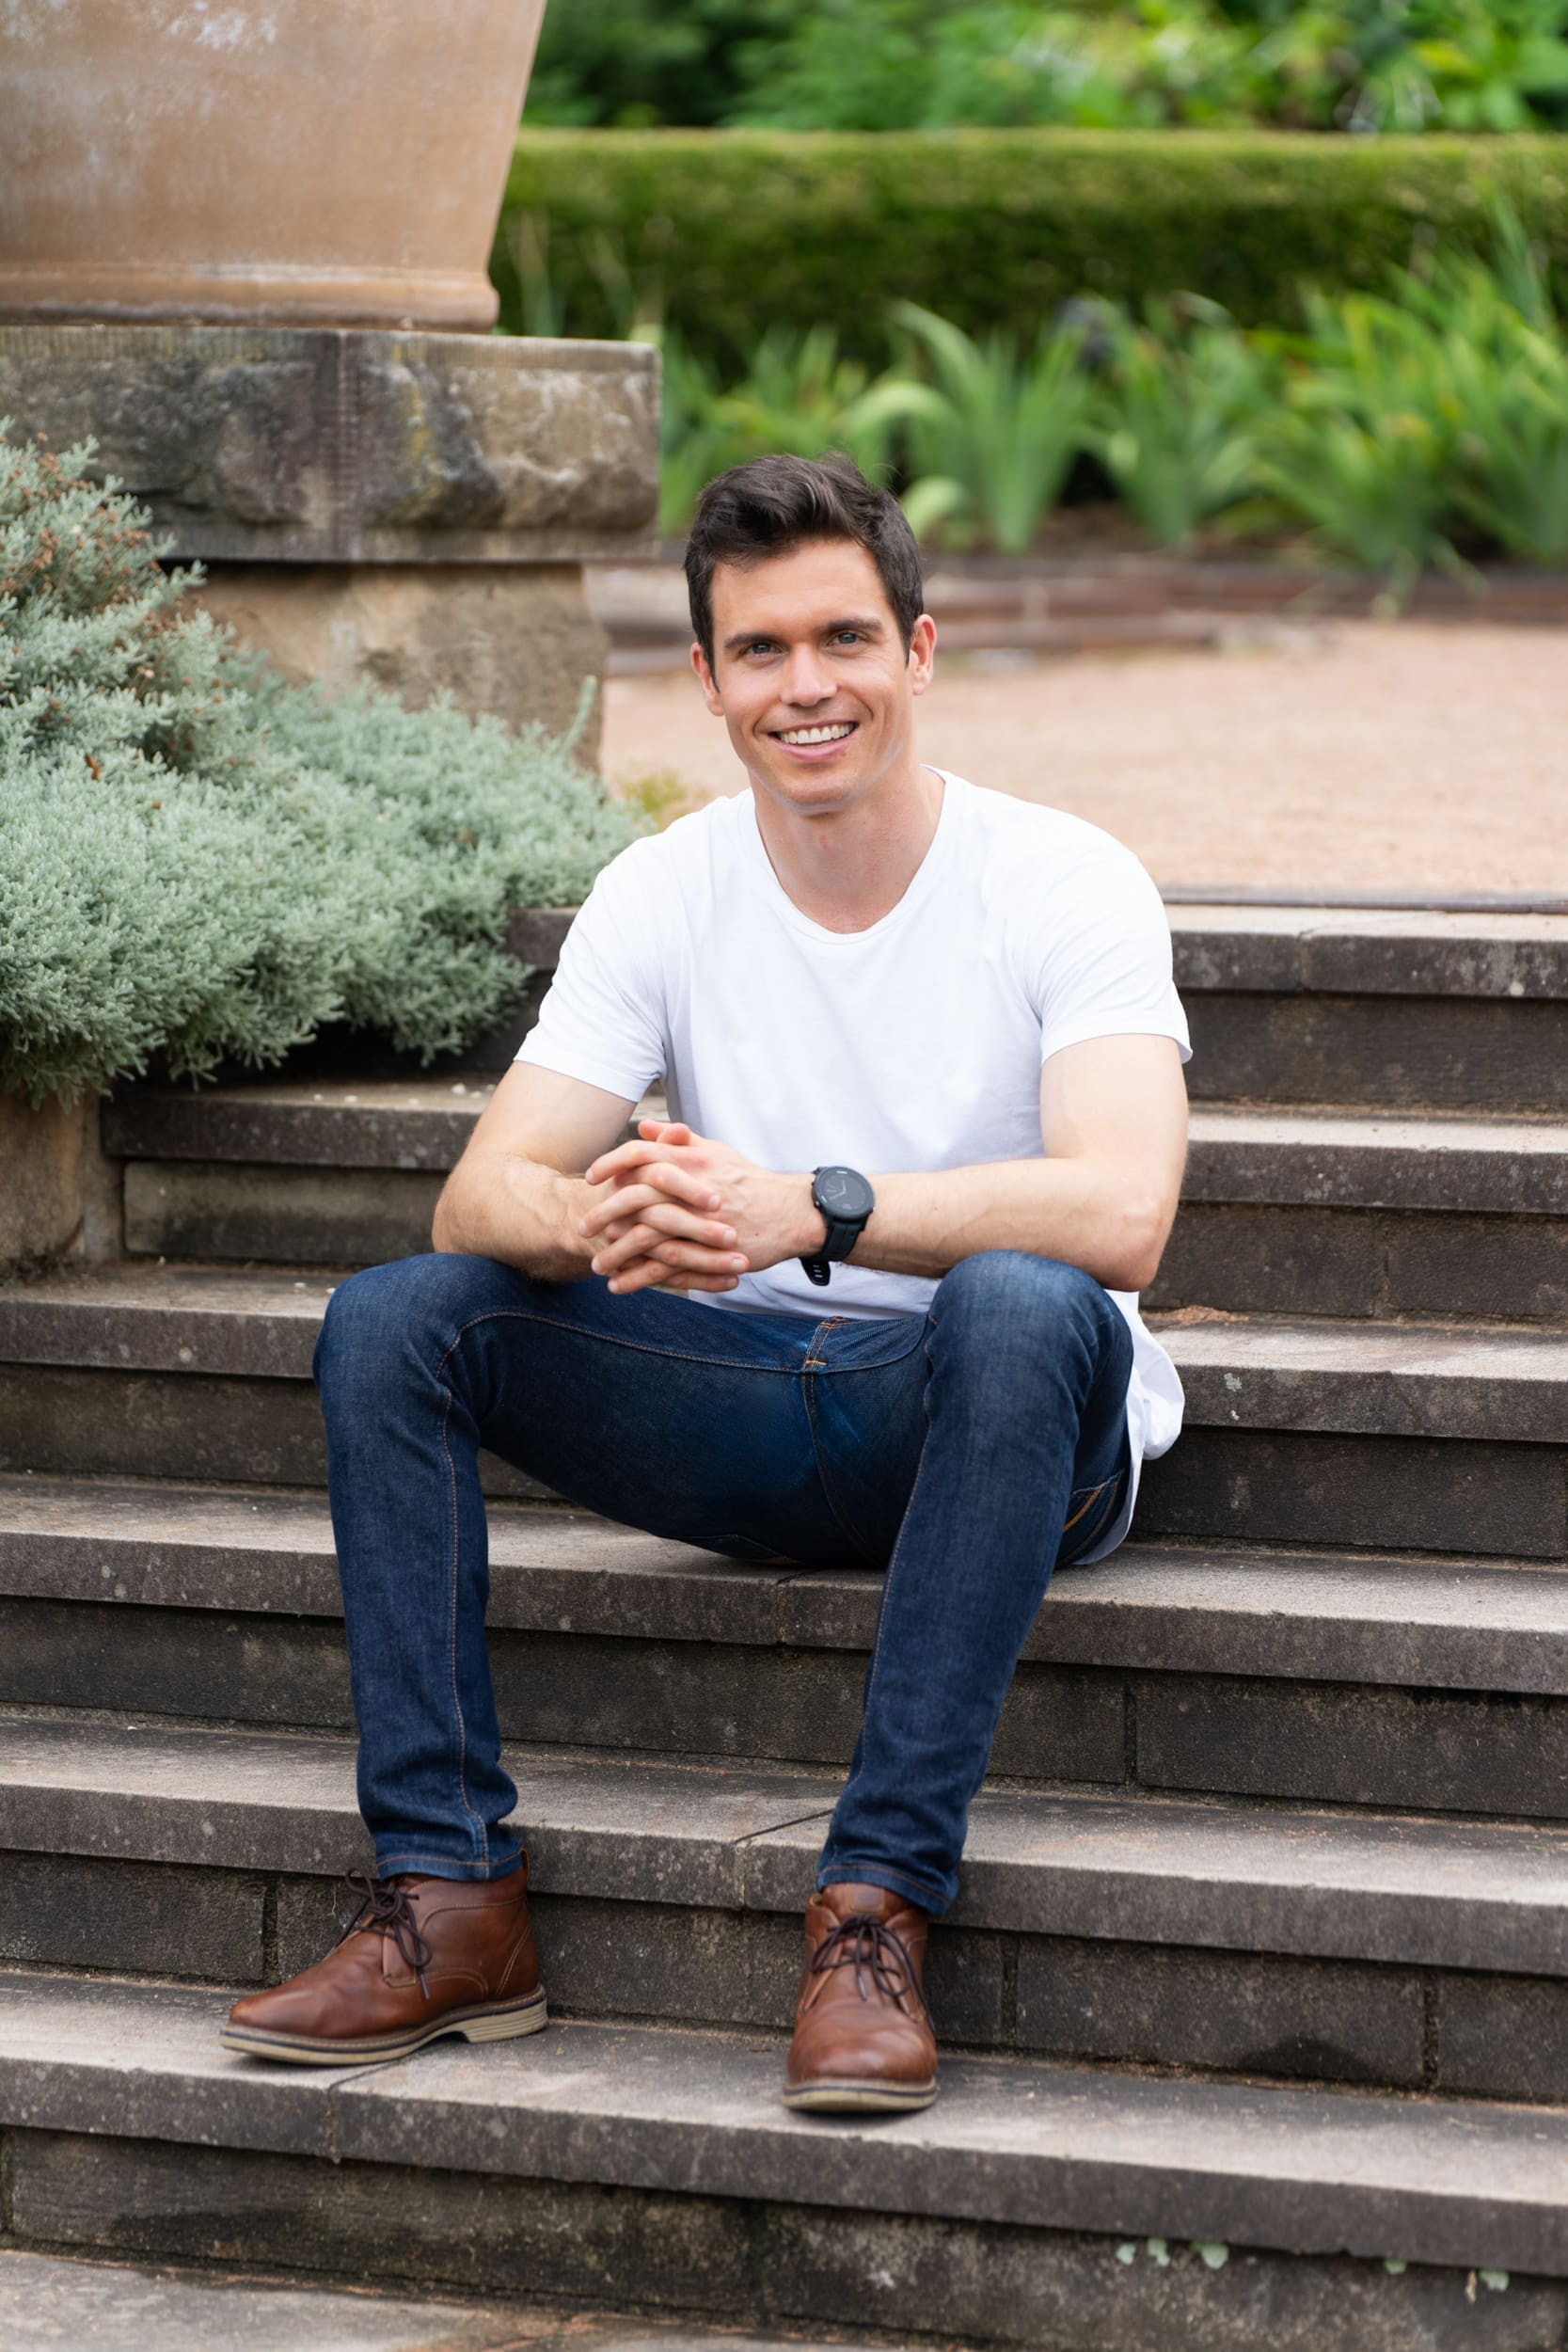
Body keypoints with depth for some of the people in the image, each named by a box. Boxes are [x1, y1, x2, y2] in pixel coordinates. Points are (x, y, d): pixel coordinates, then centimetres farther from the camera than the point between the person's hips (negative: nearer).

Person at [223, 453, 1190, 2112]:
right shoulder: (659, 897, -1)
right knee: (390, 1317, -15)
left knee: (1018, 1303, -39)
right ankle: (450, 1901, -16)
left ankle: (876, 1910, -36)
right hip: (749, 1407, 4)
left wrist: (804, 1209, -40)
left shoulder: (1065, 885, -13)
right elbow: (480, 1192, -10)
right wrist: (593, 1217, -36)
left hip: (1001, 1423, -4)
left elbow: (1121, 1212, -30)